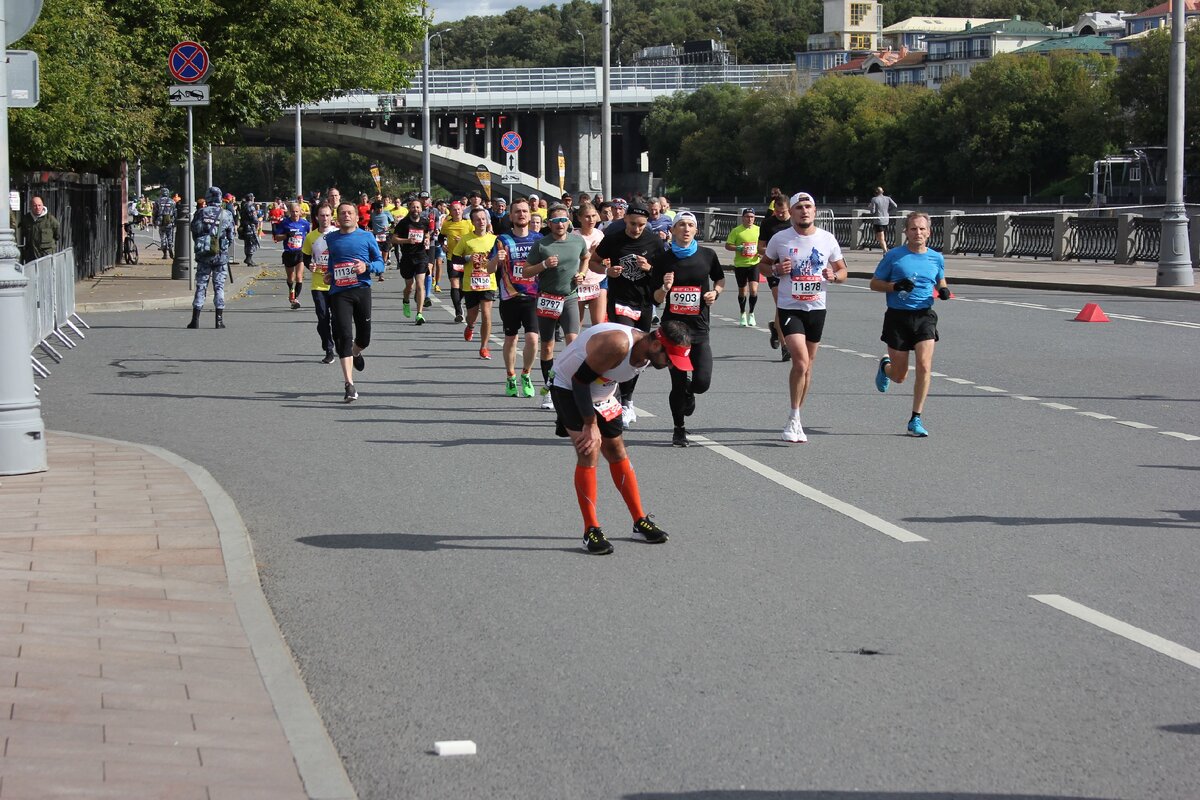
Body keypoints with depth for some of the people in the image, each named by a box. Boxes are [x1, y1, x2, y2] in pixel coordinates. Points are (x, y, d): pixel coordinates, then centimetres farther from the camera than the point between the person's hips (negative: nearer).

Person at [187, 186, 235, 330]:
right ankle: (220, 320, 3)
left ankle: (196, 319, 2)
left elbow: (194, 233, 2)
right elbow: (231, 238, 3)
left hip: (203, 254, 0)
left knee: (201, 285, 6)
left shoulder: (200, 213, -2)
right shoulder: (226, 215, -2)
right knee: (219, 286, 6)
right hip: (221, 255, 0)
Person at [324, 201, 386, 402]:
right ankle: (349, 385, -13)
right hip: (339, 292, -1)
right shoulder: (330, 238, 10)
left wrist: (366, 266, -14)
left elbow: (380, 263, 6)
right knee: (343, 336, -12)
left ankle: (356, 353, 49)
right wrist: (327, 274, 7)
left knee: (364, 337, 10)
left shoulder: (367, 237, 5)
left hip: (362, 289, 1)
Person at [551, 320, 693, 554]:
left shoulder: (646, 353, -10)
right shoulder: (618, 344, -37)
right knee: (589, 453, -16)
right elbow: (579, 381, -30)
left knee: (617, 452, 11)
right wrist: (591, 425, -23)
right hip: (568, 387, -8)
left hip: (601, 393, 8)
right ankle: (591, 531, -10)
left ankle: (640, 522, 20)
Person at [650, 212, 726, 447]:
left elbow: (720, 279, 21)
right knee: (678, 383, 0)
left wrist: (716, 292, 0)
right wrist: (665, 288, -19)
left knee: (702, 382, -9)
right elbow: (657, 299, 2)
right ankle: (679, 430, 21)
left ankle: (688, 392, 30)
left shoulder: (707, 255, 1)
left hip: (699, 329, 1)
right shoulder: (662, 258, -1)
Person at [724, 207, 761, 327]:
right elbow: (727, 245, -1)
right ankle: (742, 315, 29)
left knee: (754, 290, -12)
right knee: (742, 291, 10)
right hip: (740, 264, -1)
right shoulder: (736, 231, -2)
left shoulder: (758, 230, 5)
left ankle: (751, 314, 6)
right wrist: (739, 248, -18)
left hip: (754, 264, 1)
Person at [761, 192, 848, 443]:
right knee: (801, 362, -18)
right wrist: (776, 269, -12)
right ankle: (794, 419, -7)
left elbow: (843, 271, 11)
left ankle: (796, 419, 23)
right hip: (789, 308, -3)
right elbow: (763, 264, 10)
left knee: (807, 366, 10)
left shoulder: (827, 239, 2)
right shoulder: (780, 239, -4)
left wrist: (834, 275, -12)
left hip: (816, 308, 3)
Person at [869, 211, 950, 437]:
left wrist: (943, 291, 1)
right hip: (898, 317, -1)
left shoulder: (936, 258, 7)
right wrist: (895, 286, -16)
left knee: (924, 366, -16)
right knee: (900, 376, 5)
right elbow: (874, 283, 3)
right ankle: (885, 366, 44)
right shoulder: (893, 256, -2)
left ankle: (916, 419, -6)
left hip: (925, 316, 2)